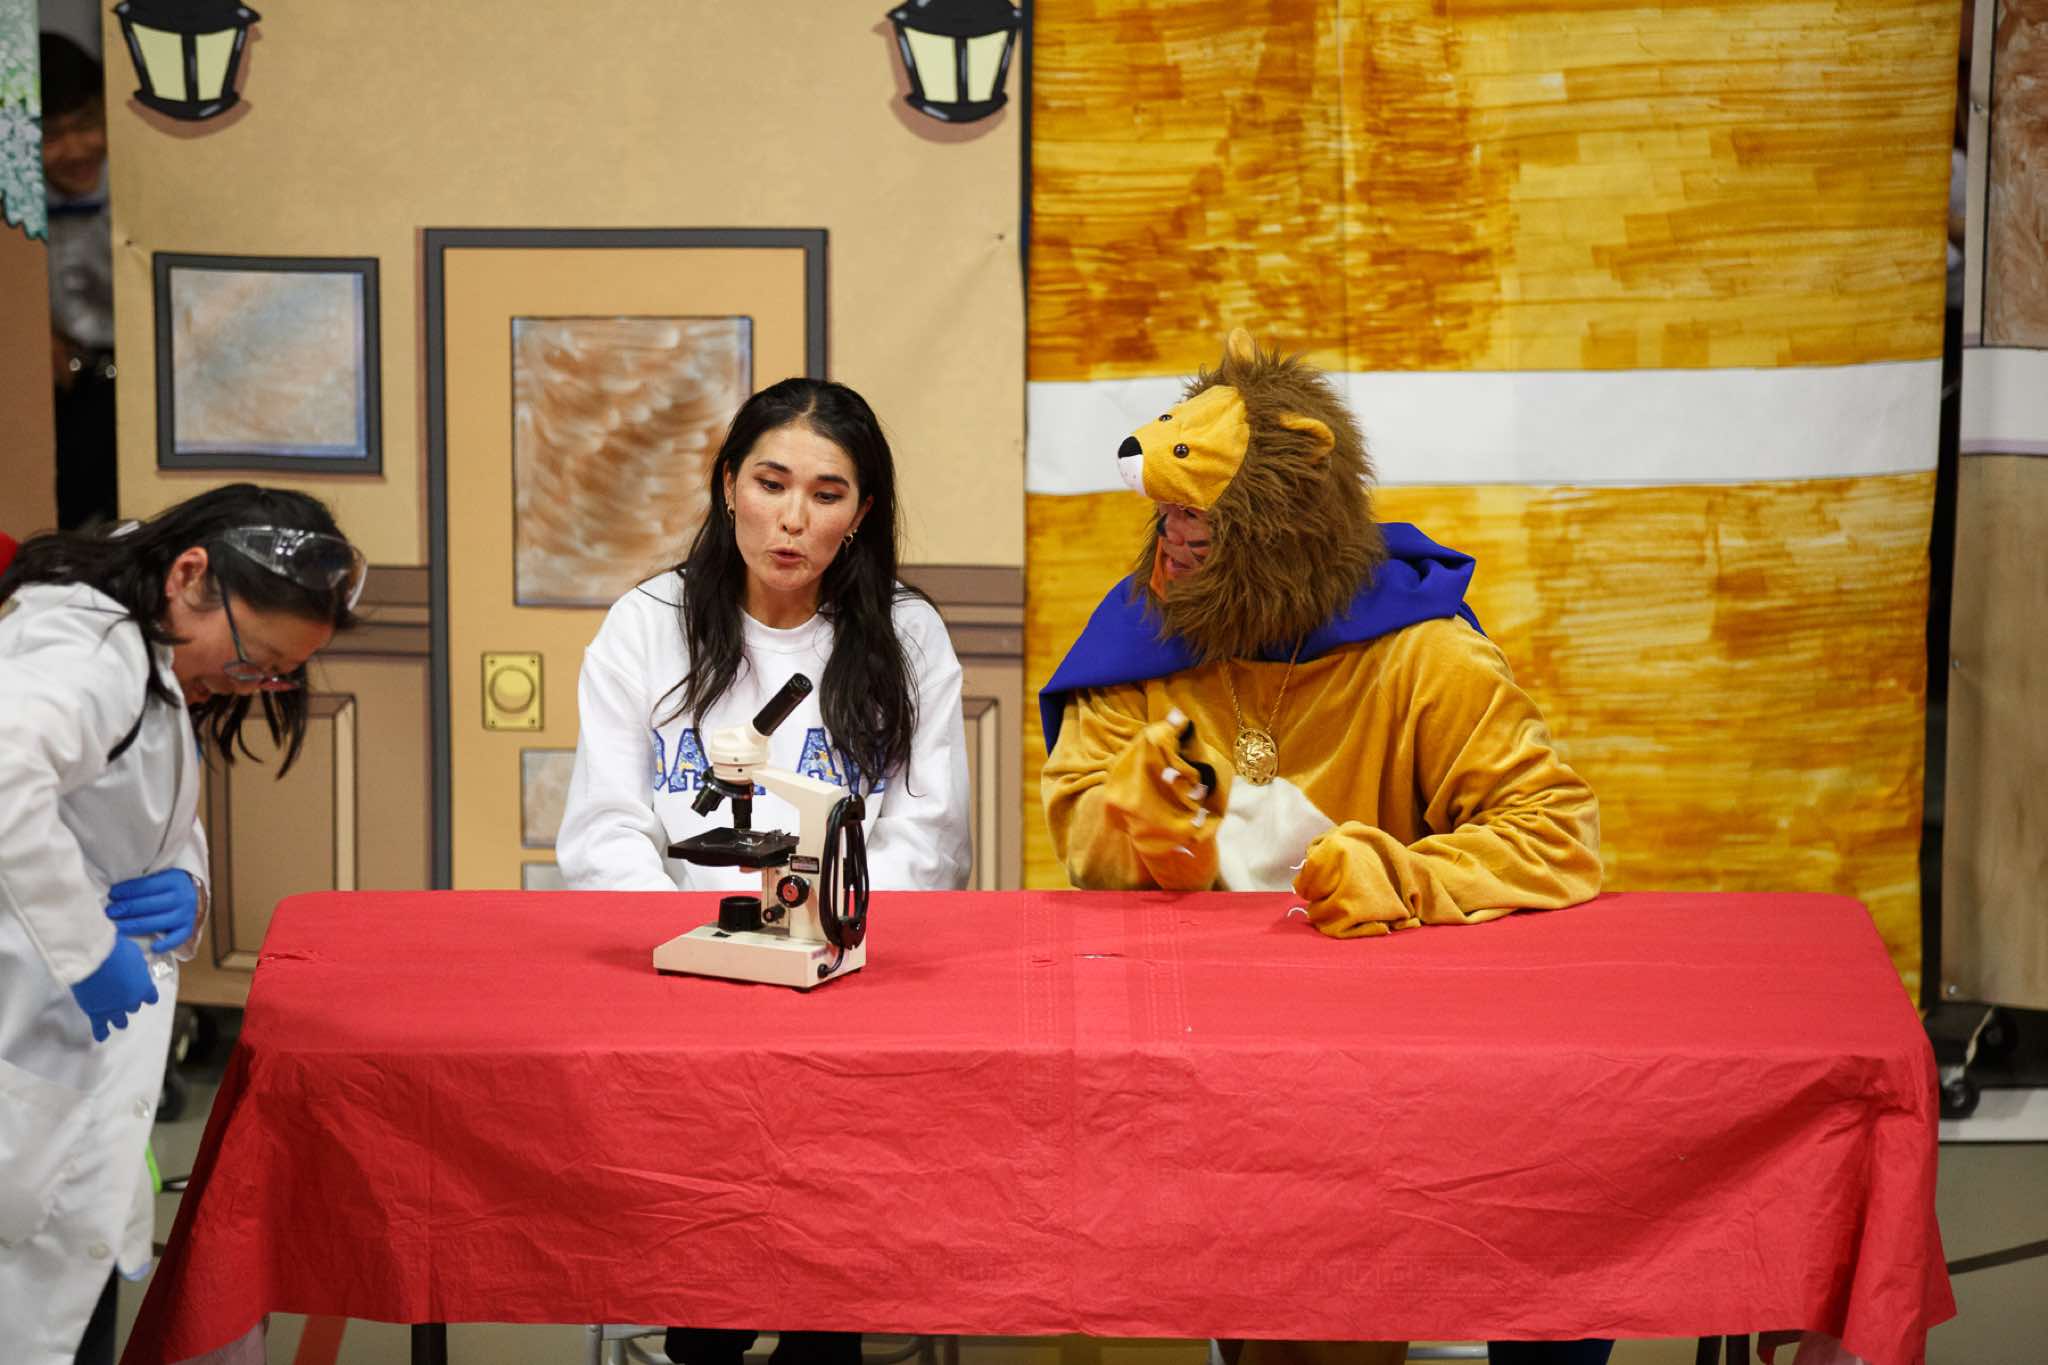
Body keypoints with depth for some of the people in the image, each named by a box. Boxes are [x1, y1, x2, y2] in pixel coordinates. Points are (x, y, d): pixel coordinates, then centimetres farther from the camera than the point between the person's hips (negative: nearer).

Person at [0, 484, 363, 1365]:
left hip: (103, 1008, 10)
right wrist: (87, 950, -36)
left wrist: (185, 882, -1)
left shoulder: (153, 657, 10)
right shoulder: (93, 648, -22)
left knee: (89, 1249, 13)